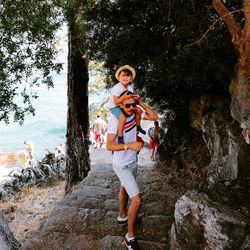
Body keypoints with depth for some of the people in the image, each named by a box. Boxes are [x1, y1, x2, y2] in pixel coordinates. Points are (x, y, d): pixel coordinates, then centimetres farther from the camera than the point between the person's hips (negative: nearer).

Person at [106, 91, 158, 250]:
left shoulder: (135, 114, -7)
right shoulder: (115, 119, -27)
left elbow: (155, 117, -6)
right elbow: (109, 145, -31)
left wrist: (141, 103, -15)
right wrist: (129, 145, -43)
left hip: (133, 162, 8)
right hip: (122, 166, -8)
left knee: (125, 188, 28)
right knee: (137, 199, -12)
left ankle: (122, 216, 52)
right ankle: (130, 237, 5)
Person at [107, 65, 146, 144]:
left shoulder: (130, 87, -3)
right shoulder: (116, 88, -27)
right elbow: (116, 102, -29)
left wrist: (136, 98, -17)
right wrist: (123, 97, -46)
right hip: (114, 107, -8)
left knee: (138, 110, 4)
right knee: (123, 117, -34)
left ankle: (138, 126, 29)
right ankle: (120, 137, -20)